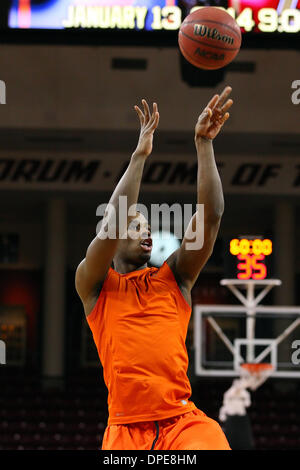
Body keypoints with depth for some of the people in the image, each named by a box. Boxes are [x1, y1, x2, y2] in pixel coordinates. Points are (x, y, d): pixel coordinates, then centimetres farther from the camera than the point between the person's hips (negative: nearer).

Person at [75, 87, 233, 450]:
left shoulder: (174, 277, 16)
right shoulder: (94, 284, 10)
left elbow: (210, 216, 6)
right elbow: (112, 225, -8)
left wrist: (204, 144, -3)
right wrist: (140, 155, -10)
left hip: (183, 421, 1)